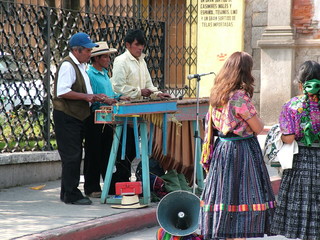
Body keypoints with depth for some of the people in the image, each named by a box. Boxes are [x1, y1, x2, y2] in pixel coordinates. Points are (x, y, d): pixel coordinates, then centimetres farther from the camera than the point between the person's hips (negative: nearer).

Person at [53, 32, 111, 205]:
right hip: (66, 117, -10)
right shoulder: (67, 65, -15)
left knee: (75, 156, 13)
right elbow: (63, 92, -25)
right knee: (72, 156, -8)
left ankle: (67, 193, 19)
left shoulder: (81, 66, 17)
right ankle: (71, 195, -4)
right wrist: (86, 97, -21)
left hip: (78, 118, 10)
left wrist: (95, 97, 10)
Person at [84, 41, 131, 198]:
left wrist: (118, 97, 8)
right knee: (94, 155, -1)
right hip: (94, 119, -9)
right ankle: (91, 188, 6)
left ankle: (112, 186, 19)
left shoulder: (104, 73, 17)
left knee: (108, 154, 12)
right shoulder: (89, 74, -12)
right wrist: (105, 100, -28)